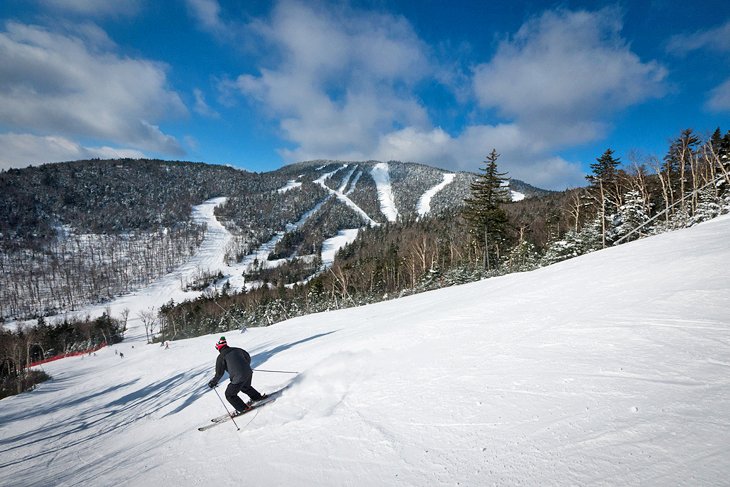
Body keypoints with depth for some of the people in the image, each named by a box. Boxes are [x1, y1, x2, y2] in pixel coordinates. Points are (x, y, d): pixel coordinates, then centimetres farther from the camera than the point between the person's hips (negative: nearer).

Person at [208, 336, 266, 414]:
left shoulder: (221, 357, -5)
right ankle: (258, 397, 44)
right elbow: (248, 357, 21)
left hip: (238, 378, -7)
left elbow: (219, 374, -2)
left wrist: (212, 383, 15)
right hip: (249, 373, 7)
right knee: (245, 387, 36)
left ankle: (243, 408, 20)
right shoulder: (236, 349, 10)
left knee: (229, 395, 17)